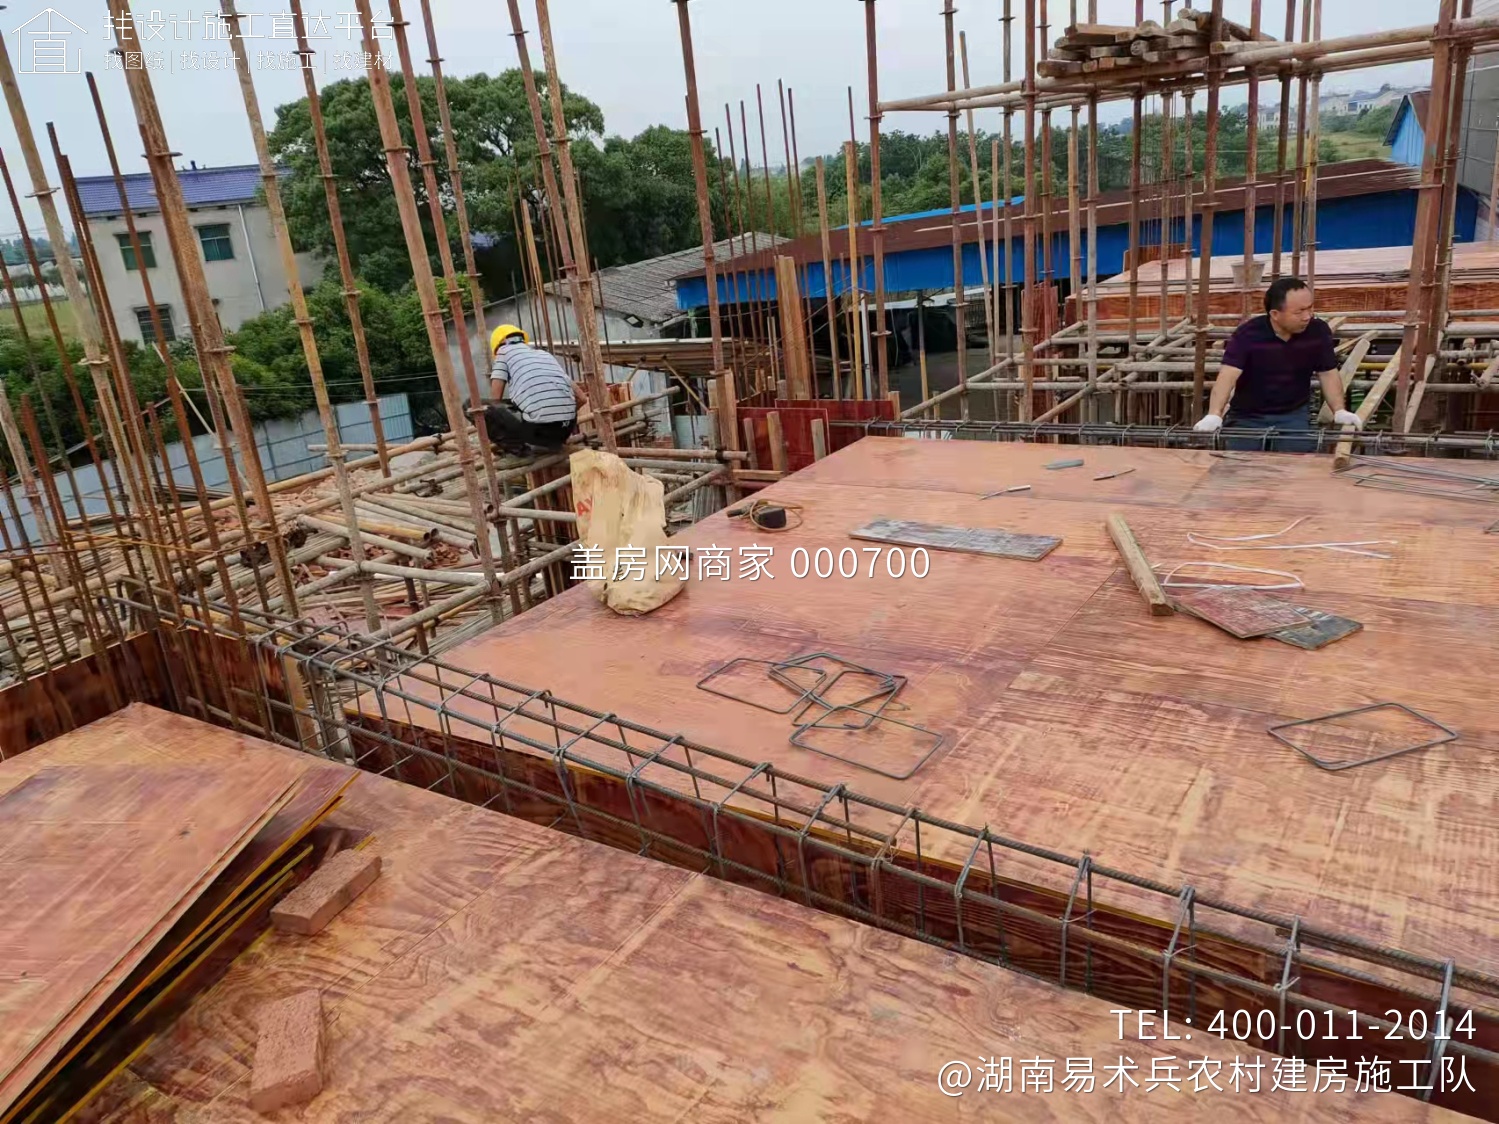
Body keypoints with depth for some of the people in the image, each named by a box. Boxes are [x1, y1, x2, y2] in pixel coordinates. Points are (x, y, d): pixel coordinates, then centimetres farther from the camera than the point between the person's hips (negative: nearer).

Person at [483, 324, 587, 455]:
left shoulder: (504, 351, 16)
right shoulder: (545, 354, 29)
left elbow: (495, 399, 11)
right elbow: (581, 398, 25)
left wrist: (495, 436, 26)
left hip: (538, 426, -7)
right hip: (566, 428, 7)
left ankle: (518, 448, -1)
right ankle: (552, 443, 18)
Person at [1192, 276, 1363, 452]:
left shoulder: (1318, 331, -7)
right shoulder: (1247, 334, -18)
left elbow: (1328, 374, 1)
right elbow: (1227, 375, -29)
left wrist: (1339, 411, -14)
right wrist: (1214, 415, -44)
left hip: (1294, 414, 2)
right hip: (1248, 416, -1)